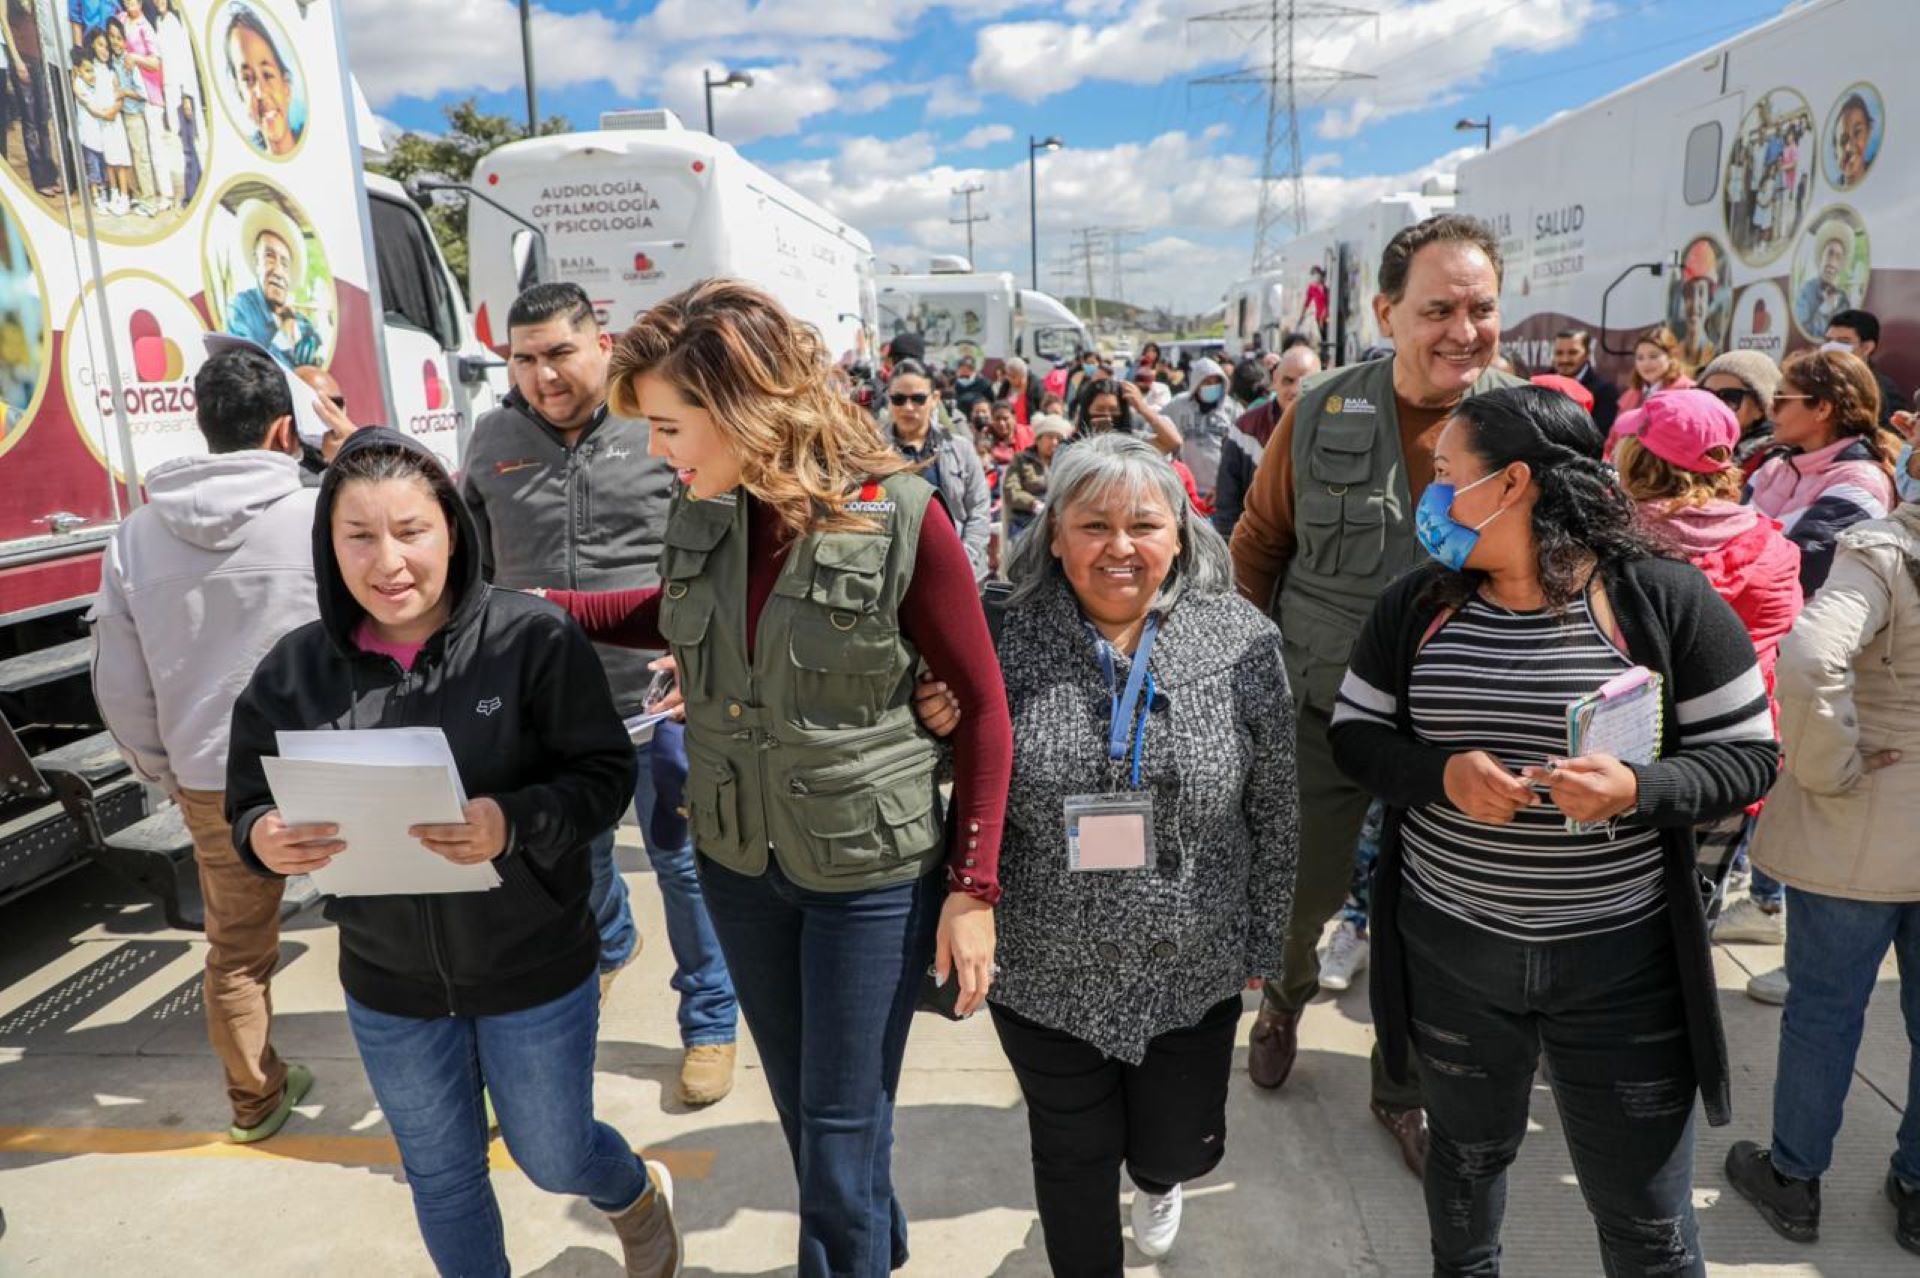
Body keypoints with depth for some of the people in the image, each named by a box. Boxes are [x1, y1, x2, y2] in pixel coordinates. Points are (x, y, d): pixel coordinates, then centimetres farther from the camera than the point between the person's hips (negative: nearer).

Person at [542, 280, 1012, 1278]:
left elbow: (983, 705, -13)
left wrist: (975, 886, -13)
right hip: (737, 859, 6)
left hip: (871, 873, -5)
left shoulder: (900, 518, -20)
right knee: (796, 1104, 23)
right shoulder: (700, 511, -6)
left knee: (843, 1131, 9)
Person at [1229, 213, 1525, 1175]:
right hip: (1325, 712, 0)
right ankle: (1287, 995, 50)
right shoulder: (1321, 414, -7)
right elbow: (1258, 543, 2)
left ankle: (1403, 1084, 39)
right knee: (1303, 888, 14)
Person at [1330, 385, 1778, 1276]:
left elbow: (1749, 754, -6)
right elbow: (1354, 735, 2)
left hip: (1621, 960, -2)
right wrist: (1441, 771, -18)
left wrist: (1640, 788, -25)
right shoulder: (1416, 604, -2)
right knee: (1468, 1151, 25)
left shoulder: (1667, 600, -10)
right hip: (1449, 946, 3)